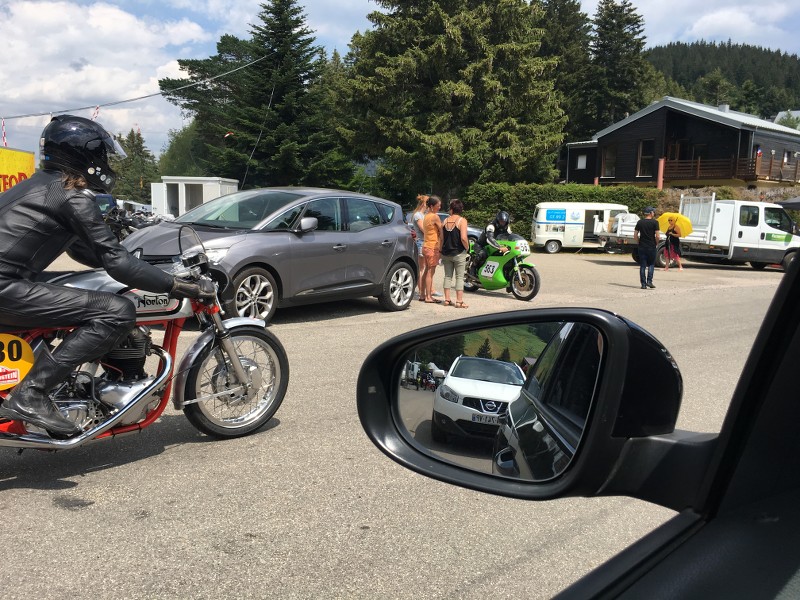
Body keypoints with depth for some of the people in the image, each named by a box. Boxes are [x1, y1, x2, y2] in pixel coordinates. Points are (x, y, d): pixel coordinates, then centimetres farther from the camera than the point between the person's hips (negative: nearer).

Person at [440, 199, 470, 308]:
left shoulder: (445, 221, 3)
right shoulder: (462, 220, -11)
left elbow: (441, 238, 5)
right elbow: (463, 238, -21)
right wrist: (467, 247, -4)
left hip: (446, 253, 5)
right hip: (459, 253, -4)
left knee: (448, 276, 12)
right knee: (459, 277, 1)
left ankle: (447, 299, 14)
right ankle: (459, 301, 1)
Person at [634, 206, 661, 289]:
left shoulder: (640, 222, 4)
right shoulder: (654, 222, -7)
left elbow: (635, 235, 4)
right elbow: (658, 236, -12)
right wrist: (656, 243, 5)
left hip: (642, 247, 3)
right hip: (651, 247, -3)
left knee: (642, 266, 5)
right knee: (651, 264, 11)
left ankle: (643, 284, 4)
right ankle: (649, 281, 0)